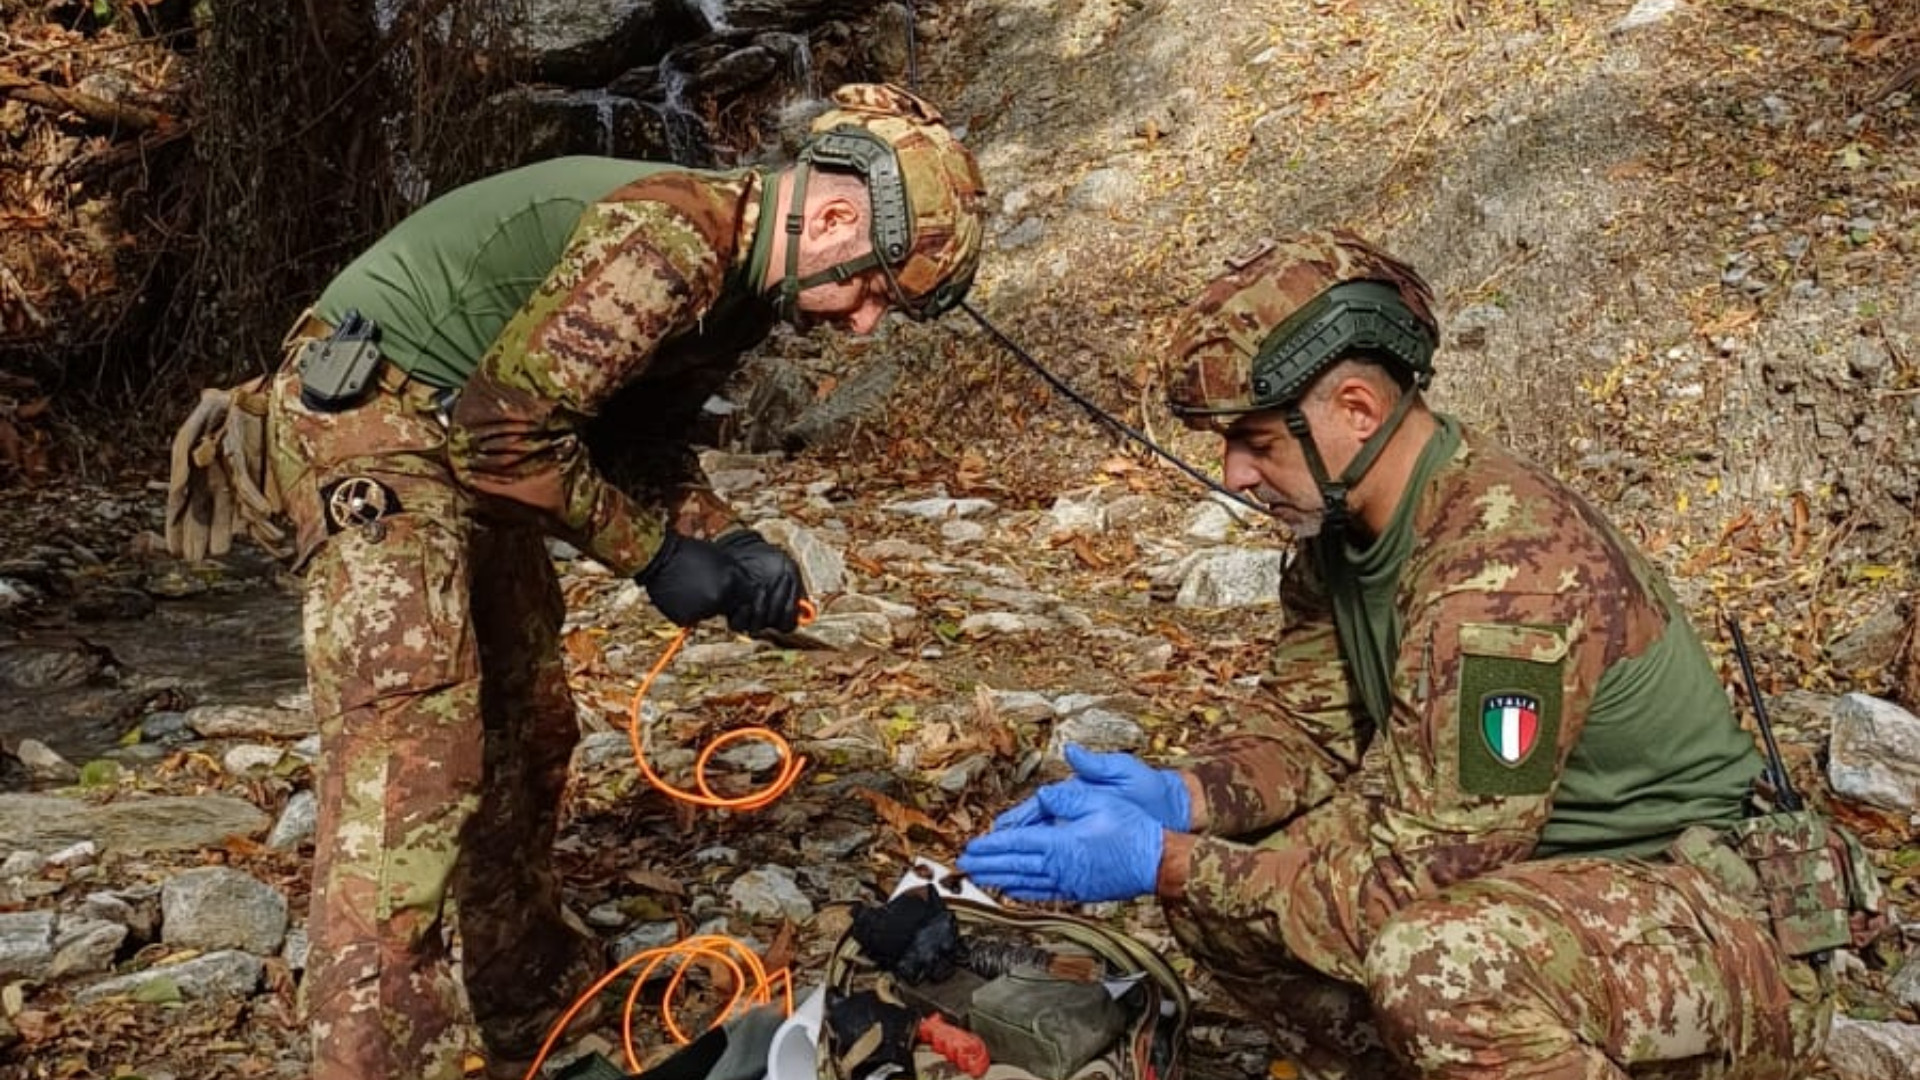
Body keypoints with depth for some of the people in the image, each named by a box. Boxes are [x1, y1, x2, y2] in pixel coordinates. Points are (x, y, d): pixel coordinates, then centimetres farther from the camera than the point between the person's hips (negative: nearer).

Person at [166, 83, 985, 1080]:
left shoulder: (739, 277, 4)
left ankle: (530, 999, 30)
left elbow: (643, 432, 12)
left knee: (526, 727, 15)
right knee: (410, 758, -17)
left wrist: (725, 541, -4)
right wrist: (654, 554, -16)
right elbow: (503, 428, -25)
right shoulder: (669, 239, -27)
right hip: (371, 420, -10)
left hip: (460, 437, 10)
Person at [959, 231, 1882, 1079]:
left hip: (1721, 930, -8)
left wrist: (1161, 863, -26)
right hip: (1534, 887, 8)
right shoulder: (1339, 527, -2)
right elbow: (1306, 724, 3)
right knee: (1217, 885, -1)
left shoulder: (1507, 564, -29)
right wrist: (1178, 798, -15)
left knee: (1439, 961, -37)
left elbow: (1416, 866, -27)